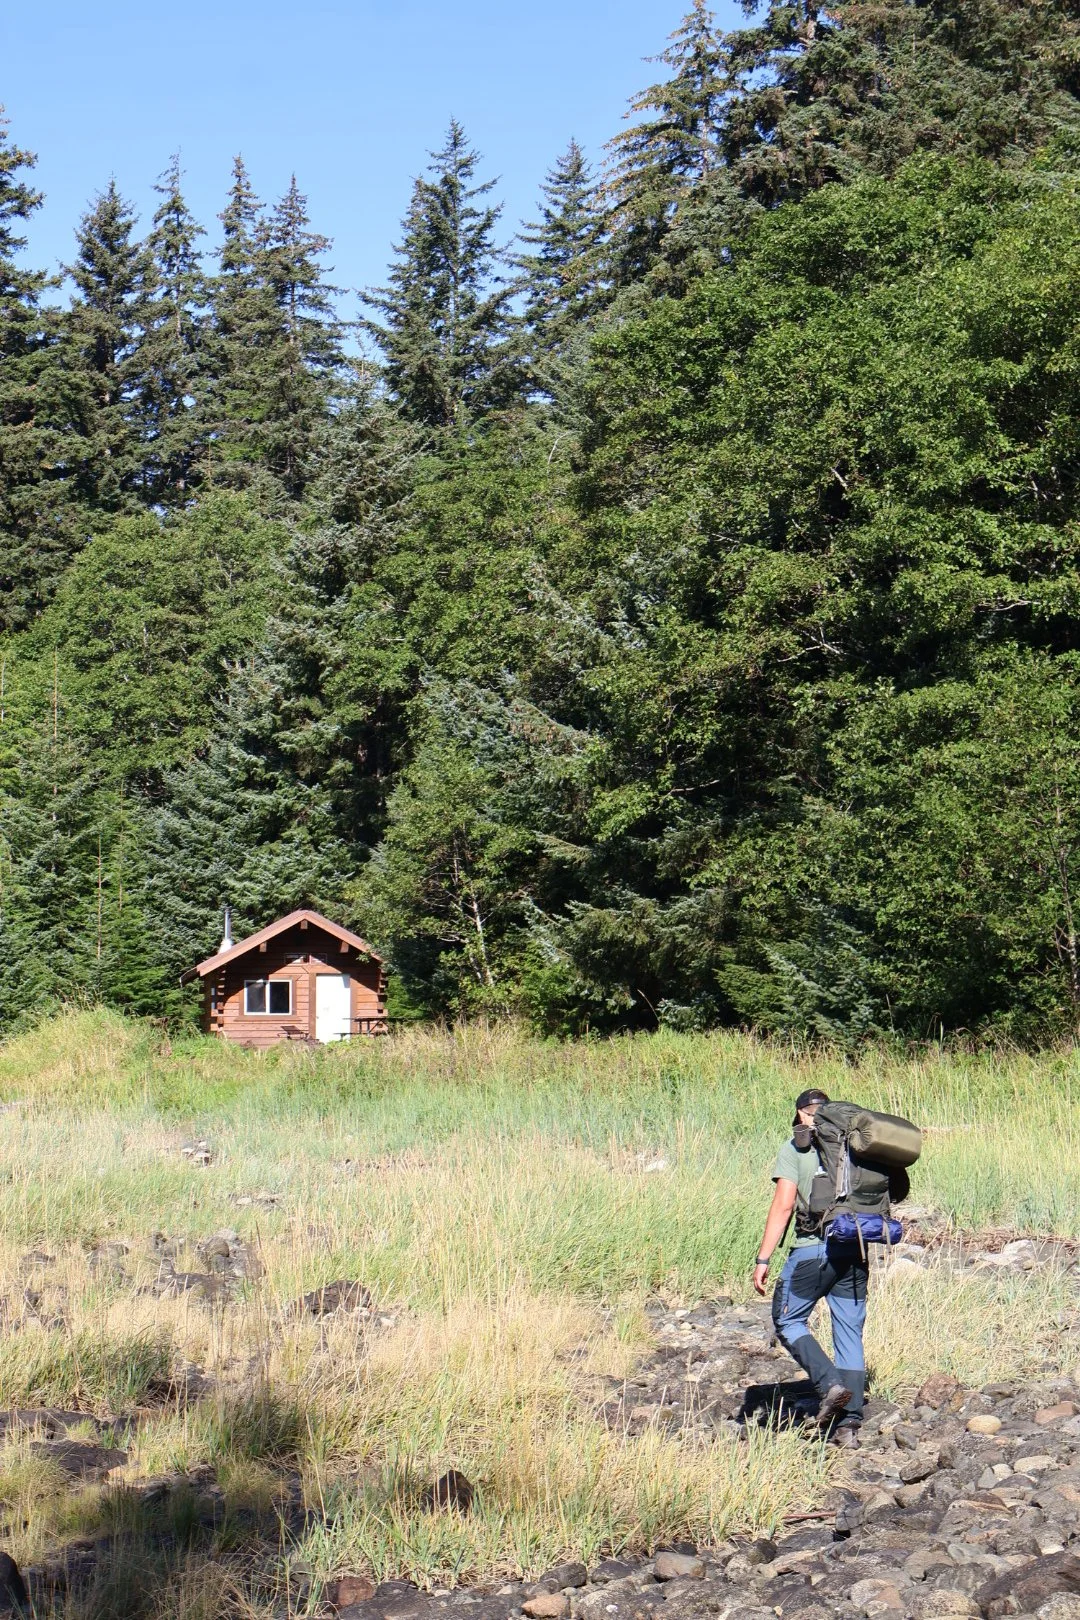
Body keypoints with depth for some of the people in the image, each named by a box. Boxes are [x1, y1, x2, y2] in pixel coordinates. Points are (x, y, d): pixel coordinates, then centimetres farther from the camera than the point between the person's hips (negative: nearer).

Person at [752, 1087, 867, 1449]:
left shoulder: (795, 1148, -1)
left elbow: (783, 1205, -9)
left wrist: (763, 1259, -8)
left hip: (813, 1249, -5)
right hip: (854, 1251, 5)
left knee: (788, 1321, 11)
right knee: (850, 1333, 9)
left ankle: (829, 1383, -8)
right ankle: (848, 1425, 7)